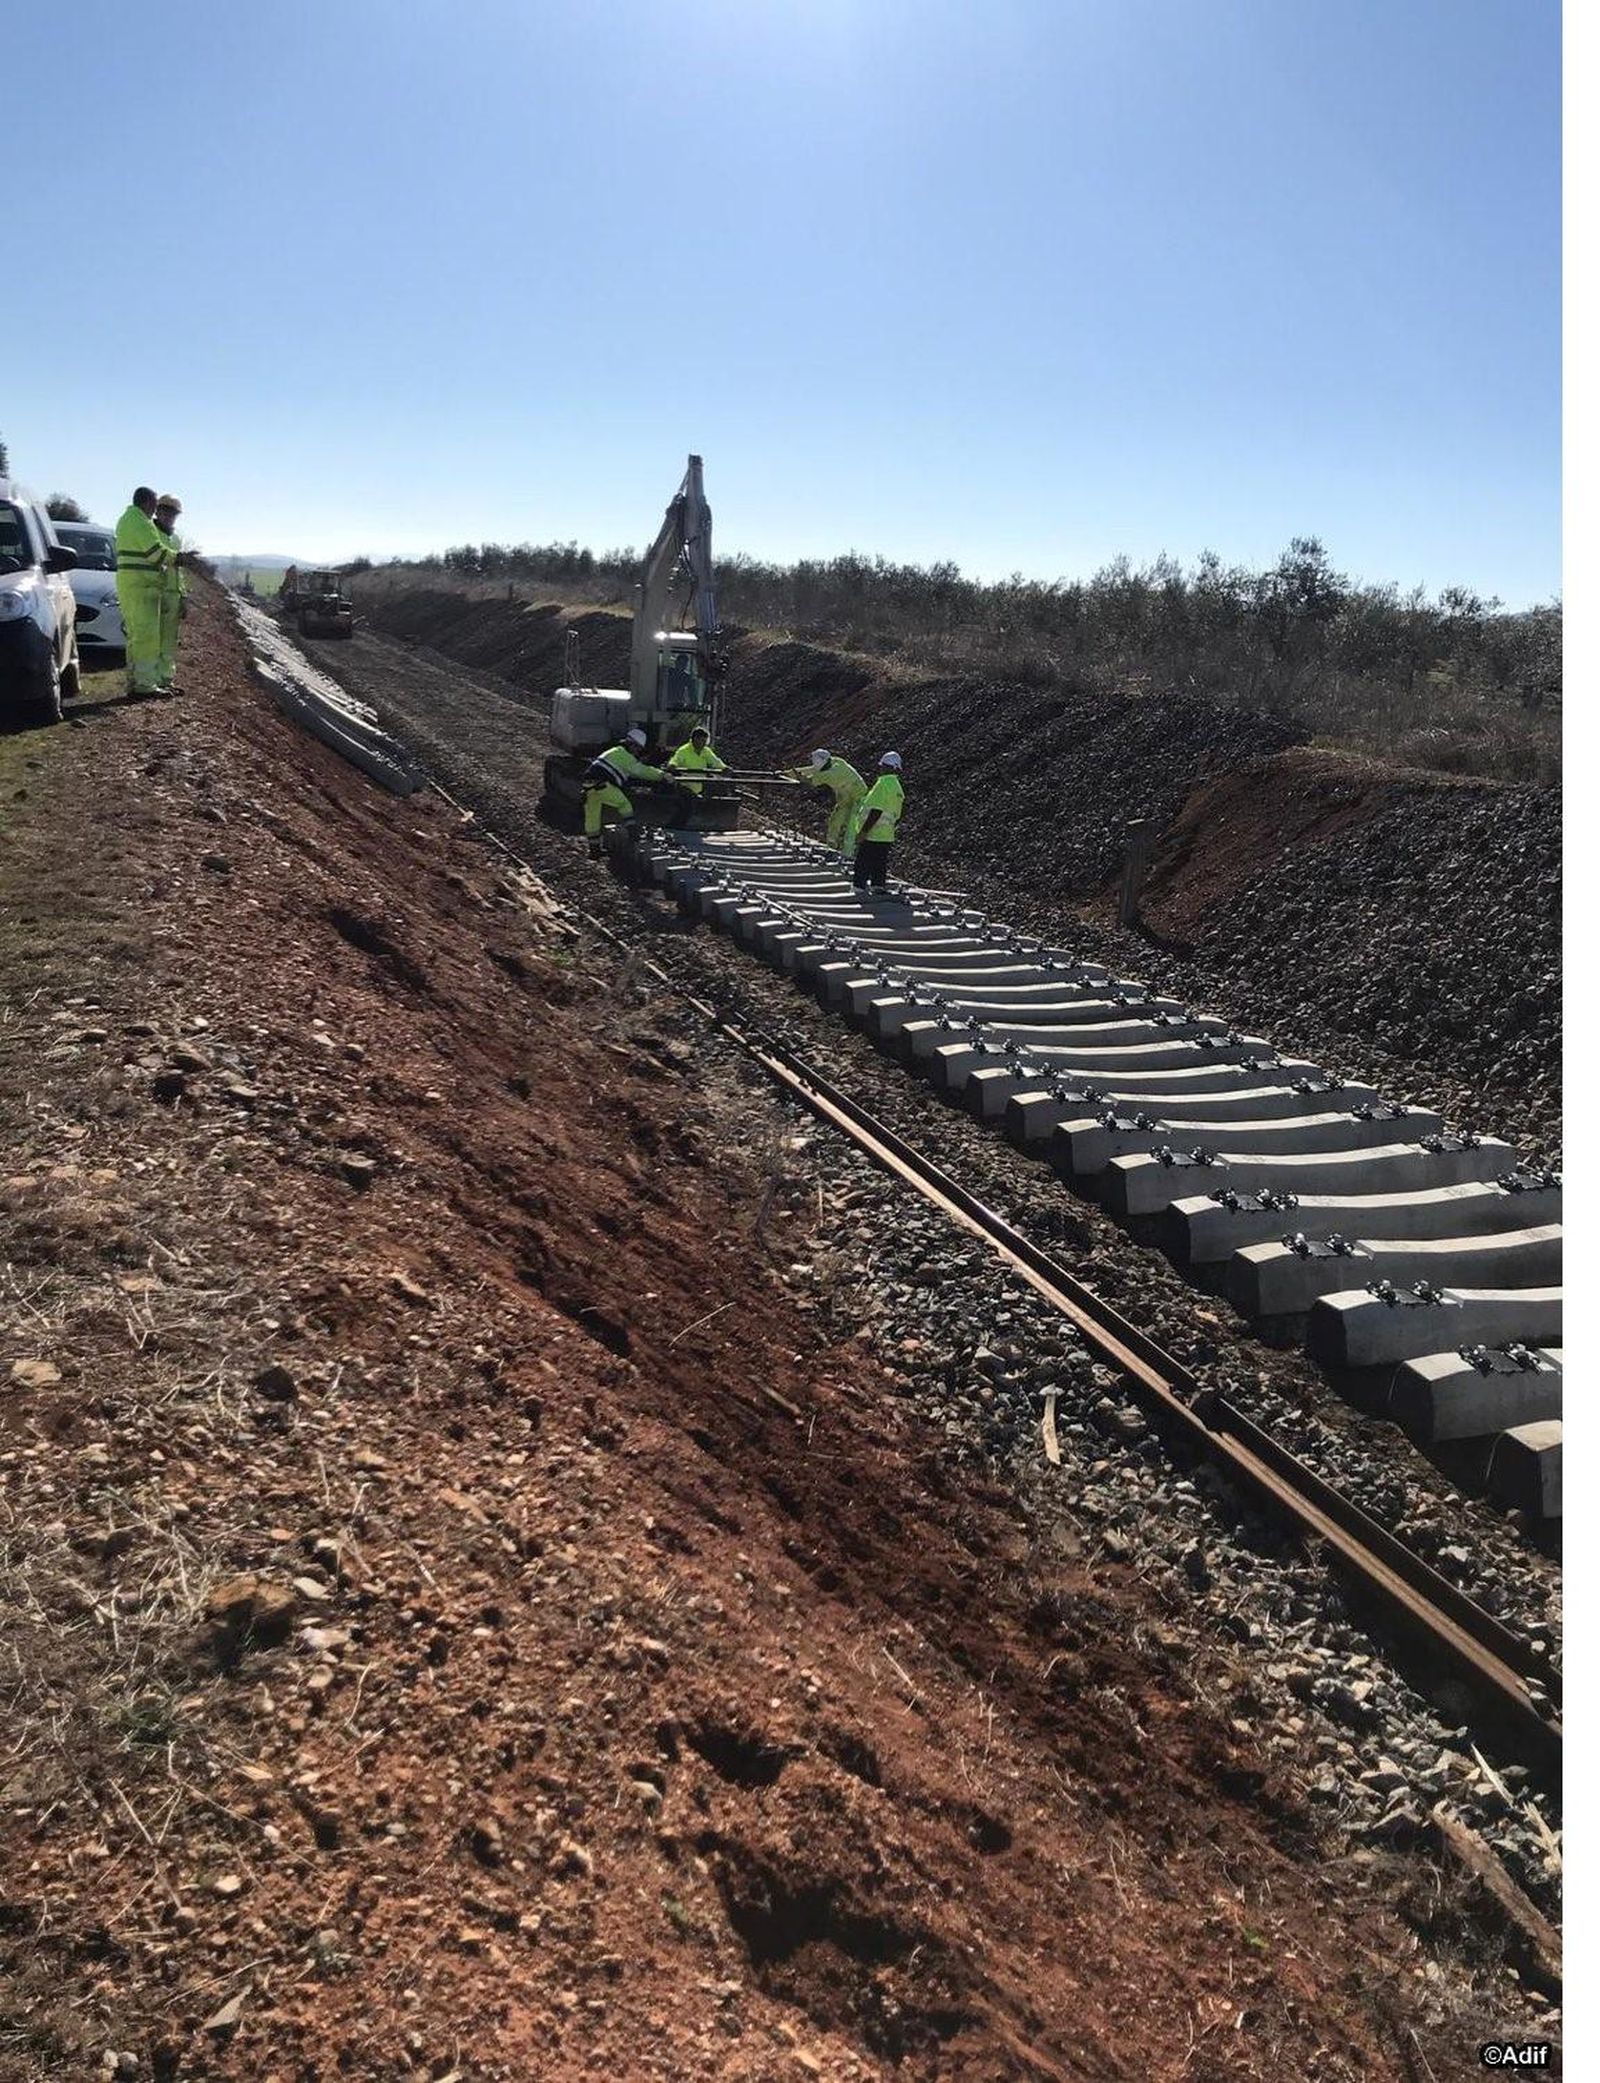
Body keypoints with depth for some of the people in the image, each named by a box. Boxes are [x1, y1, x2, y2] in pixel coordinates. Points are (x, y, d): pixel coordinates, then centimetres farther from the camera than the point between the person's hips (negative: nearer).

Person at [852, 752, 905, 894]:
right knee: (879, 868, 13)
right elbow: (897, 818, 17)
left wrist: (863, 832, -20)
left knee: (862, 867, -4)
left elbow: (876, 812, -21)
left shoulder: (884, 783, -14)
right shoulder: (898, 788, 15)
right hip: (887, 837, 9)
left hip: (872, 835, -9)